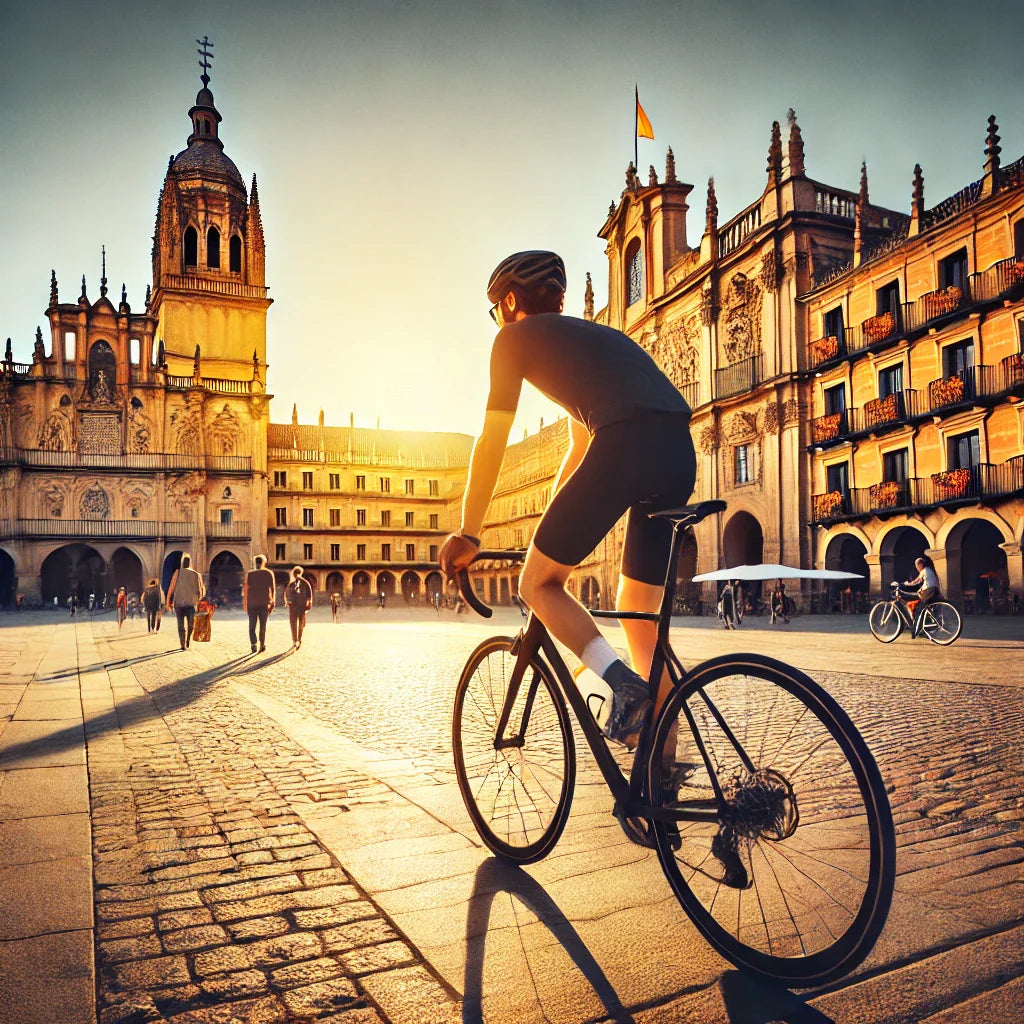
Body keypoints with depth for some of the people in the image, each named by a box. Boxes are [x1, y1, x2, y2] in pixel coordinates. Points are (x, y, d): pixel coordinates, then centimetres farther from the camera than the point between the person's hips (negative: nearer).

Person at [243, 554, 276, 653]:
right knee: (263, 625, 12)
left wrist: (244, 602, 1)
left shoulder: (249, 574, -1)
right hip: (264, 603, 1)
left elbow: (246, 589, -5)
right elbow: (273, 588, 0)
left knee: (252, 625, 6)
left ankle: (253, 644, -8)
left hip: (252, 603, -1)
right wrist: (272, 601, 7)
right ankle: (262, 644, 13)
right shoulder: (269, 573, 2)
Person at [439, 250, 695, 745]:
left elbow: (491, 442, 13)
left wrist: (467, 534, 20)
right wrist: (554, 528, 46)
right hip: (681, 452, 8)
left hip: (625, 446, -7)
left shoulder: (516, 337, 16)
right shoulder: (589, 335, 37)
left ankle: (623, 681, -10)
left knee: (538, 583, 9)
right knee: (641, 615, 15)